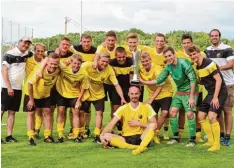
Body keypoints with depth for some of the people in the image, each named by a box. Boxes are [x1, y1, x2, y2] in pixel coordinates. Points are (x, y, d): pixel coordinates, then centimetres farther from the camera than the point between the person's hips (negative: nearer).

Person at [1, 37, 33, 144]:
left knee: (12, 112, 7)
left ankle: (9, 136, 11)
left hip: (18, 88, 6)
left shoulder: (27, 54, 9)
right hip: (7, 87, -6)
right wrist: (9, 87, -18)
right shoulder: (10, 54, -9)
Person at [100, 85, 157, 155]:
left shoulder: (146, 107, 1)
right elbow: (111, 124, -6)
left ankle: (141, 147, -48)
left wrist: (138, 123, -11)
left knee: (152, 125, -28)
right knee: (106, 136, -25)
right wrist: (102, 135, -23)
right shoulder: (123, 108, 1)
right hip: (126, 138, 1)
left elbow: (154, 125, -3)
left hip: (141, 138, -1)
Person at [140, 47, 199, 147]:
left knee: (189, 114, -15)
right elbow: (159, 80, 3)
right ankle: (175, 137, 13)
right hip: (179, 92, 7)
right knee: (172, 112, 0)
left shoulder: (183, 62, -20)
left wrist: (191, 97, -22)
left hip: (190, 92, -7)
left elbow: (193, 79, -22)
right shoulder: (168, 67, 0)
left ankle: (192, 139, -2)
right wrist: (143, 82, -5)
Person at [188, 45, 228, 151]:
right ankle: (211, 141, 21)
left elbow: (219, 80, -20)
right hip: (210, 93, 9)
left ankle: (217, 144, -7)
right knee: (201, 116, 9)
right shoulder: (198, 67, 8)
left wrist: (215, 97, -23)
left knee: (211, 117, -21)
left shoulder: (208, 63, -18)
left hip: (219, 93, -9)